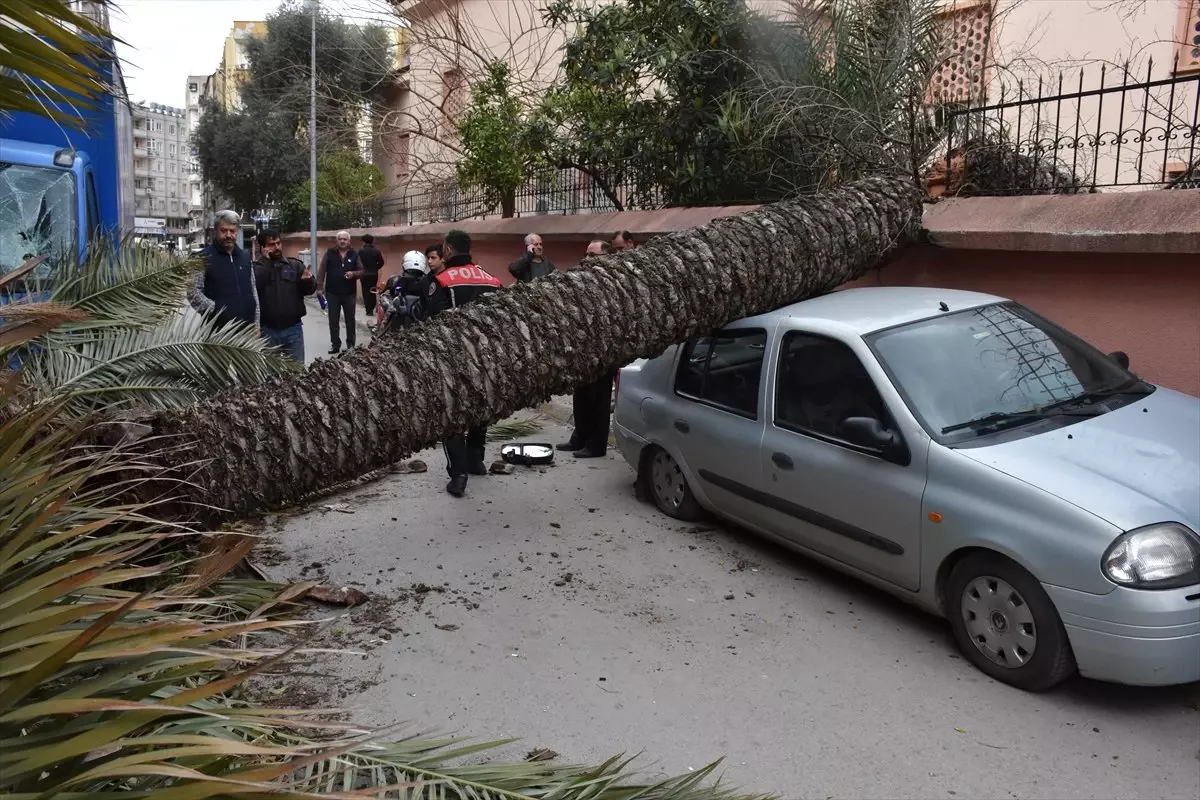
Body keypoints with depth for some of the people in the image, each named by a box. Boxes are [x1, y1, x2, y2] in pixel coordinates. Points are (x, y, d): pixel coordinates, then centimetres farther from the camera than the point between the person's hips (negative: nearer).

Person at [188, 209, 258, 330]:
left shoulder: (245, 256, 15)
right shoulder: (204, 257, -3)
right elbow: (192, 292, -8)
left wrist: (256, 325, 11)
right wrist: (216, 309, -17)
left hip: (246, 328, 5)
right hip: (217, 330, -5)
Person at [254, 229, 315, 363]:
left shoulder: (295, 265, 6)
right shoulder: (257, 267, 0)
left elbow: (310, 290, 1)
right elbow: (256, 285, -20)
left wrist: (308, 281, -21)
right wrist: (265, 260, -14)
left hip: (293, 328, 1)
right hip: (268, 329, -1)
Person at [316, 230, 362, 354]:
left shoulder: (355, 255, 3)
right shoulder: (329, 253, 1)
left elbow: (362, 272, 4)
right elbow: (322, 271, 0)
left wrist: (354, 274, -18)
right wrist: (319, 287, -6)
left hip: (349, 294, 0)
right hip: (332, 293, 0)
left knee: (350, 320, 9)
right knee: (333, 321, 5)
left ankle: (351, 345, 18)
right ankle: (335, 344, 14)